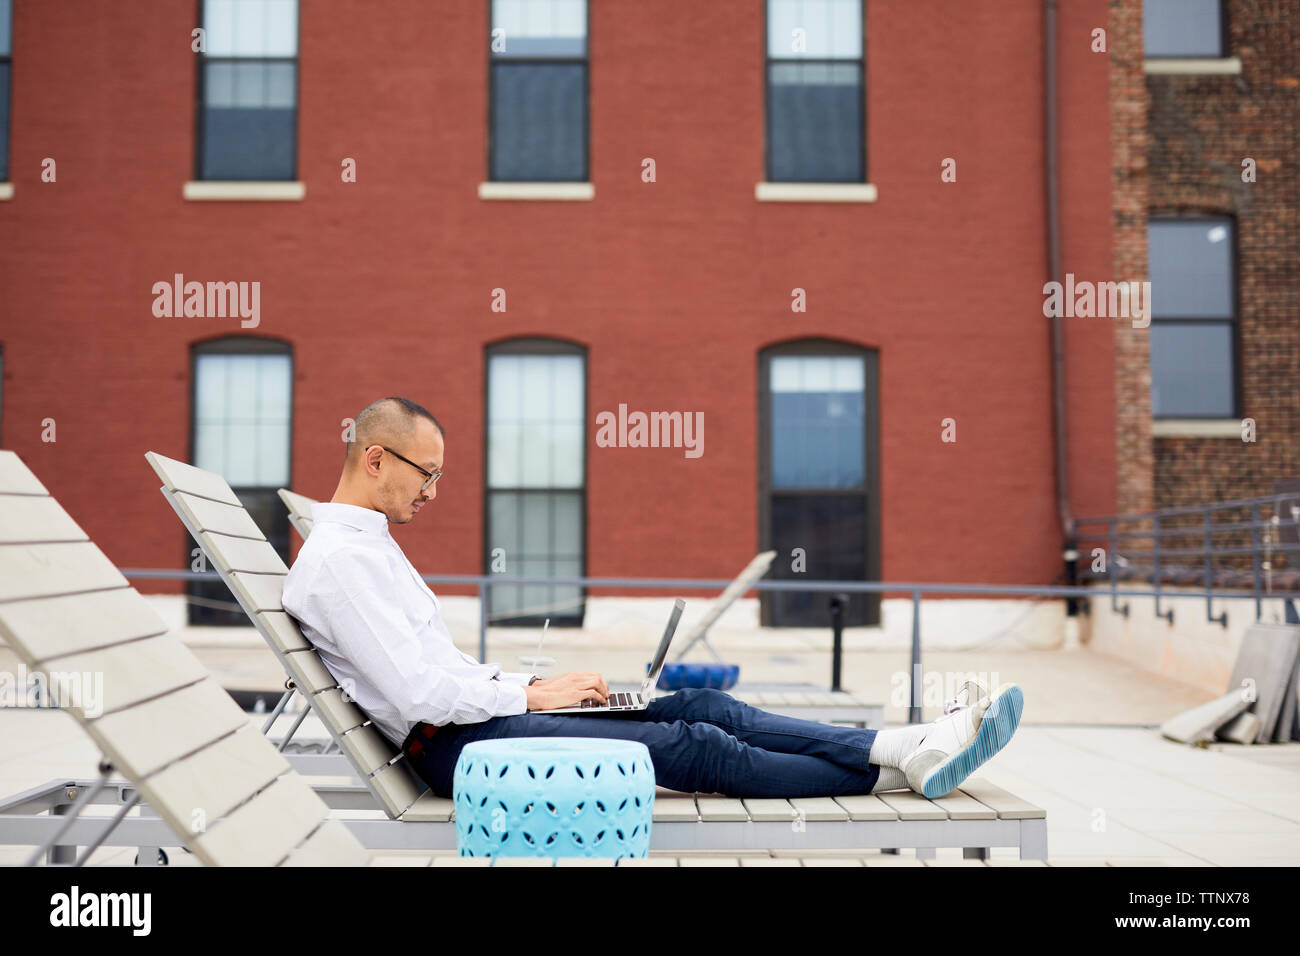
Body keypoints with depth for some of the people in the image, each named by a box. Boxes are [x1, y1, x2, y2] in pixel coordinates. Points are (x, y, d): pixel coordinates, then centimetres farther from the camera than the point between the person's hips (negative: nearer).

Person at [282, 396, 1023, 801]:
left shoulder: (367, 544, 19)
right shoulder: (340, 556, -14)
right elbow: (419, 693, -22)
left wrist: (530, 682, 9)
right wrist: (533, 693, -11)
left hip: (480, 714, 10)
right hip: (458, 745, -10)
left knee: (704, 707, -3)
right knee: (692, 747, -16)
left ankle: (903, 745, -6)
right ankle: (898, 768, -11)